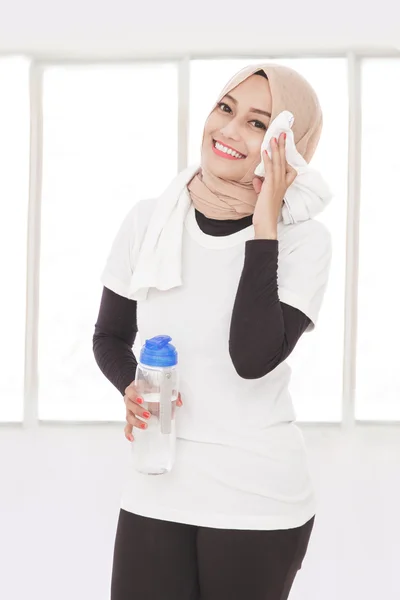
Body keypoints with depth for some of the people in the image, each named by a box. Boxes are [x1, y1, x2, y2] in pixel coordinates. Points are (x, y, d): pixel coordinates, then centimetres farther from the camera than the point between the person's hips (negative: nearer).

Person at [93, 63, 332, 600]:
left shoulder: (304, 240, -9)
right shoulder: (148, 221, -1)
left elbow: (253, 358, -23)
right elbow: (109, 336, 11)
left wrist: (264, 226, -19)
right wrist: (132, 389, -10)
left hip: (259, 503, -2)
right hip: (155, 493, 3)